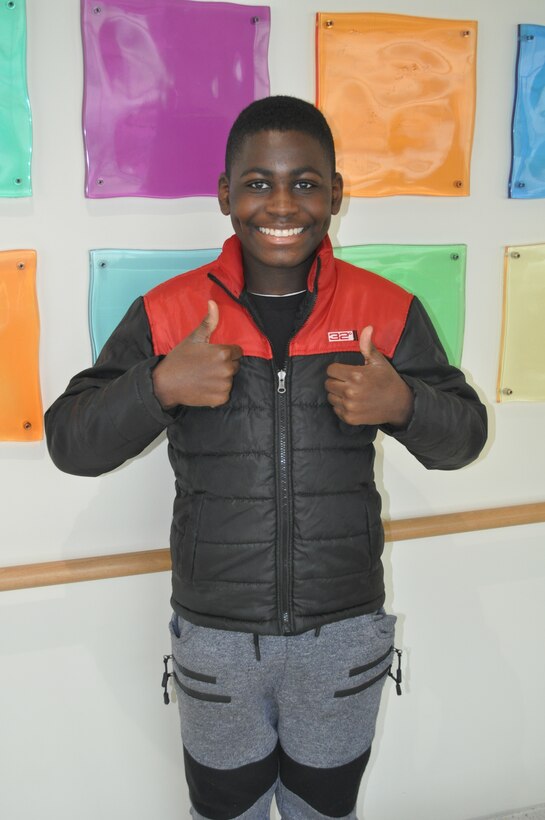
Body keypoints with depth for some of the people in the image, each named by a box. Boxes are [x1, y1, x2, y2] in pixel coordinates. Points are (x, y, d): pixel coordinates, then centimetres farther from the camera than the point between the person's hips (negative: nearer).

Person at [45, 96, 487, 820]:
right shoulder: (166, 314, -9)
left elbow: (464, 437, 1)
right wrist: (158, 386, -25)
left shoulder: (389, 311, -7)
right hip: (215, 633, 0)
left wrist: (403, 405, -21)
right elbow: (70, 445, -7)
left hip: (345, 631, 1)